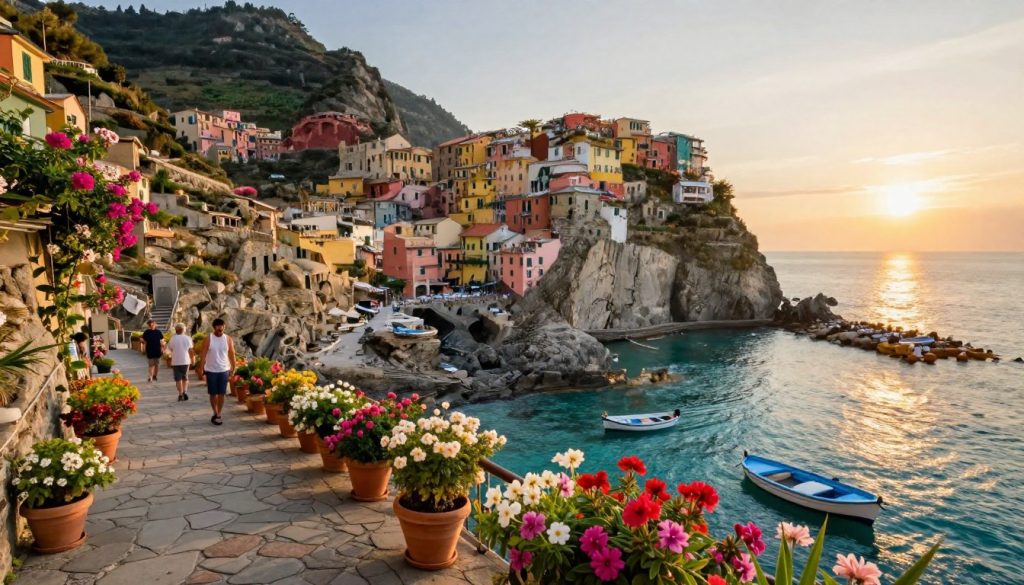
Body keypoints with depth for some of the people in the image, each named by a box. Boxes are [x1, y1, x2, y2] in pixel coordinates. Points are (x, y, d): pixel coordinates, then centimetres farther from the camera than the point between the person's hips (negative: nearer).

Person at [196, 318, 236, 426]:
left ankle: (218, 415, 15)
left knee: (221, 394, 4)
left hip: (224, 370, 1)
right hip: (211, 371, -1)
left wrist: (233, 369, 0)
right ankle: (215, 414, 20)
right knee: (213, 394, 5)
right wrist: (201, 370, -8)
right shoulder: (208, 339, -6)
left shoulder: (228, 339, -1)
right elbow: (203, 355, -5)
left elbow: (232, 355, 4)